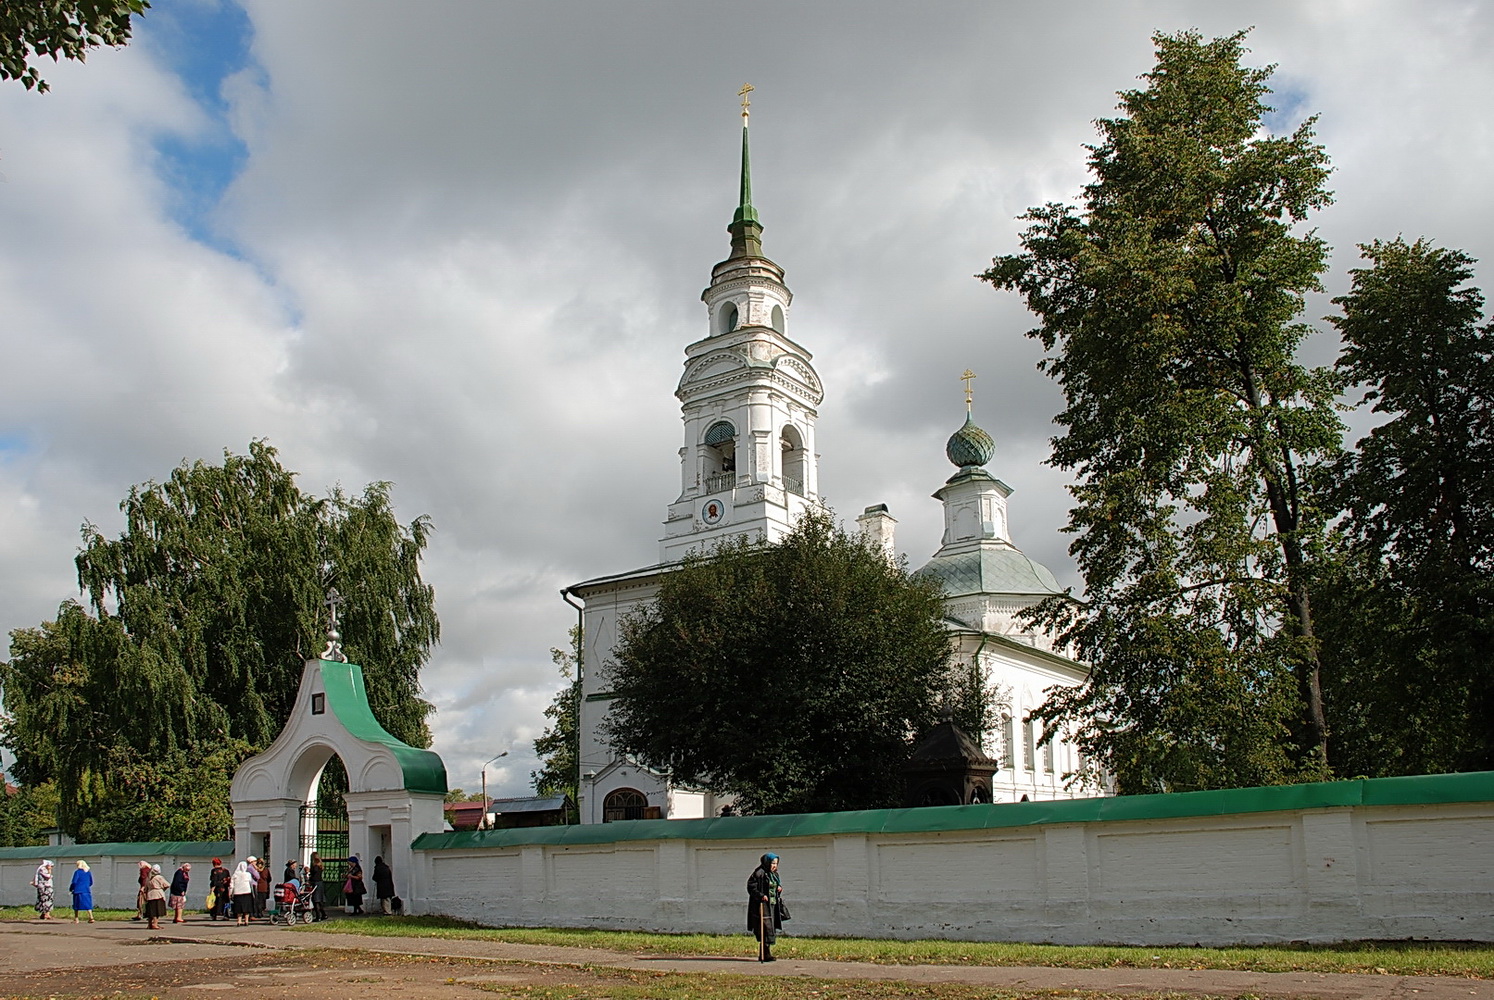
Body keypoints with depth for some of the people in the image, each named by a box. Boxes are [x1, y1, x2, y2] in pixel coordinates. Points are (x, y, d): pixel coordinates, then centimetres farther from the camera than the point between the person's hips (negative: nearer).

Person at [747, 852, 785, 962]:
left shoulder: (774, 873, 14)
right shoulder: (759, 873, -12)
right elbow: (751, 886, -16)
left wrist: (779, 888, 3)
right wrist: (761, 895, -26)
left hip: (773, 905, 9)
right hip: (762, 905, -9)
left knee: (771, 929, 9)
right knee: (766, 928, -12)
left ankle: (762, 955, 17)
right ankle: (766, 955, -10)